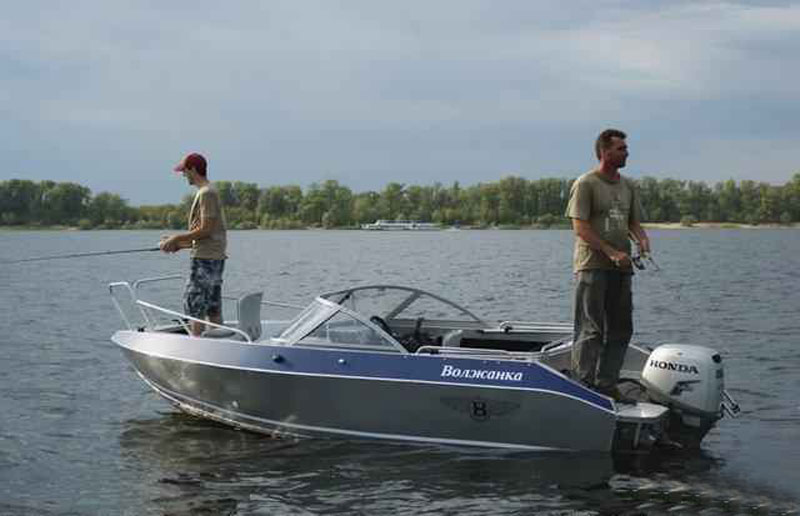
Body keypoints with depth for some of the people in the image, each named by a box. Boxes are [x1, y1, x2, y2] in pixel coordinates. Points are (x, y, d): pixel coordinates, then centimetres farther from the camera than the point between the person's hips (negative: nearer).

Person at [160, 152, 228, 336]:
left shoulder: (207, 193, -12)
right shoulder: (209, 192, 19)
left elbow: (206, 229, -18)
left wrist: (177, 238, -10)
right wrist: (179, 244, 14)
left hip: (205, 258, -10)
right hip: (215, 257, 10)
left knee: (194, 306, -8)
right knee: (213, 308, 10)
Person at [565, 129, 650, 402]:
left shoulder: (628, 186, 16)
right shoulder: (585, 184, -6)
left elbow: (634, 223, 20)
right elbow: (580, 228, -11)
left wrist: (642, 240, -4)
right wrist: (611, 253, -18)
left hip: (621, 267, 7)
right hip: (592, 266, -7)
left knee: (621, 329, 9)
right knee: (590, 329, -7)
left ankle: (607, 384, 17)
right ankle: (582, 386, -3)